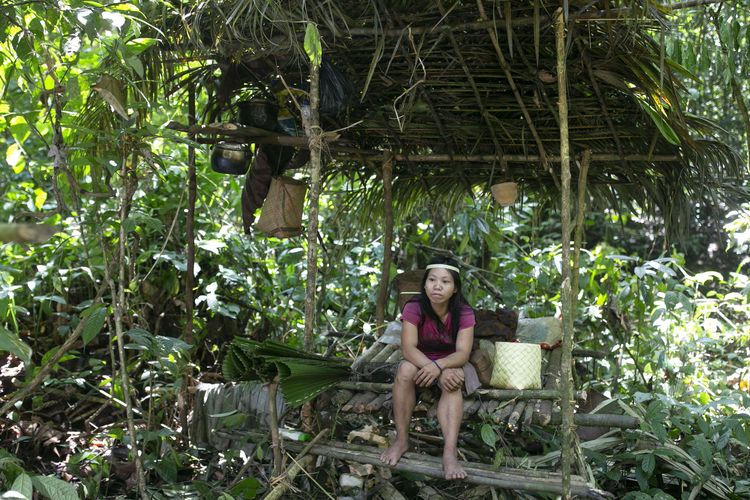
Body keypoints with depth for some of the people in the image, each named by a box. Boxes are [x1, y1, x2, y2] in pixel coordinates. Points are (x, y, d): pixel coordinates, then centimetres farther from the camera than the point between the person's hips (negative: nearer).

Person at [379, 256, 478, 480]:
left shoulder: (464, 312, -17)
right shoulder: (414, 308, -18)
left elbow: (462, 353, -24)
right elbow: (408, 348, -26)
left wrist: (439, 366, -45)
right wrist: (434, 368, -43)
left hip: (451, 364, 0)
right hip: (421, 361, 1)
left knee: (451, 380, -35)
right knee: (405, 370, -33)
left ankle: (450, 452, -45)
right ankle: (401, 440, -24)